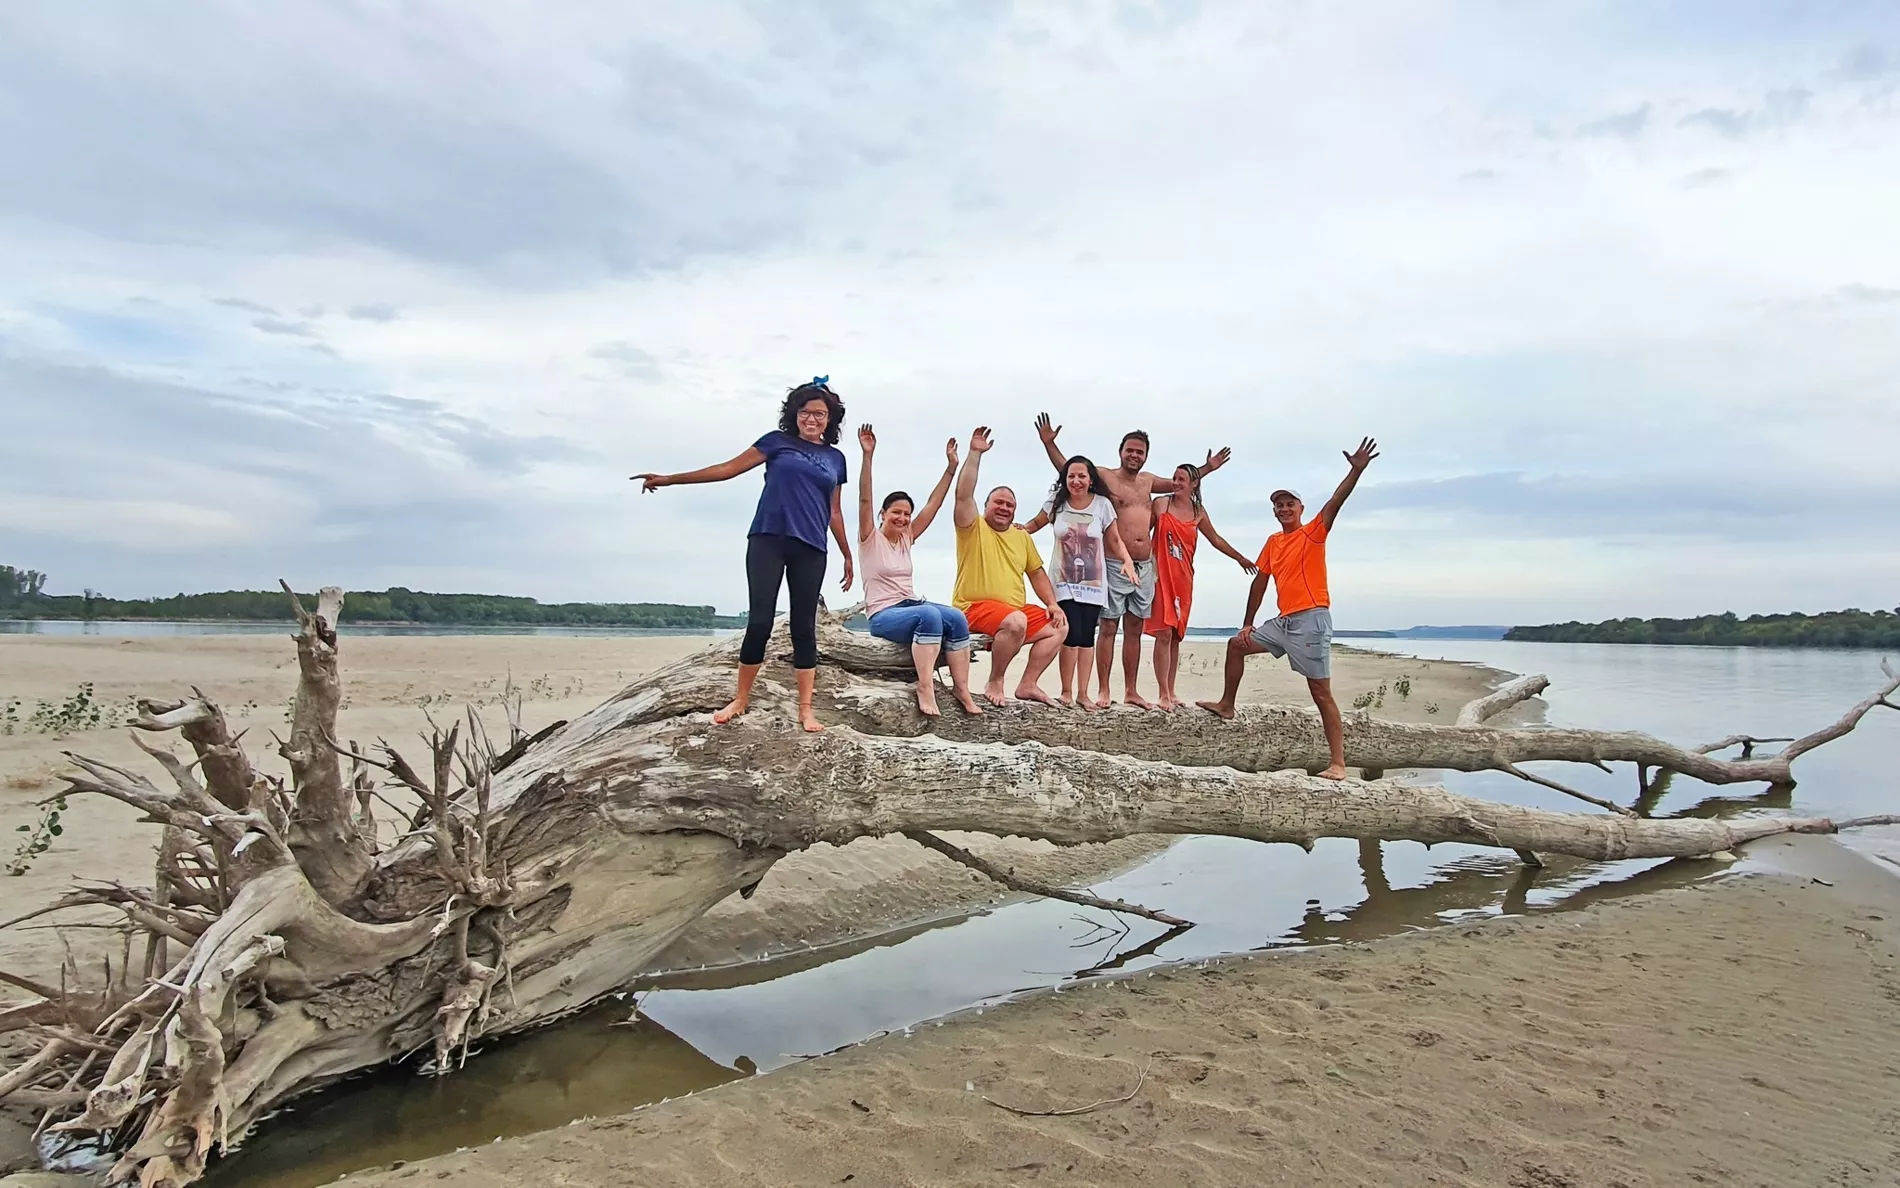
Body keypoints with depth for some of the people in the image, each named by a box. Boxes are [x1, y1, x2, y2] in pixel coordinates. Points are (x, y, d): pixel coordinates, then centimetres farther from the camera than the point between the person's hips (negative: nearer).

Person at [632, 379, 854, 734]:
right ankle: (741, 699, 8)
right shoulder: (778, 441, 8)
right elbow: (728, 469, 7)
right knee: (759, 621, -8)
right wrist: (670, 479, 3)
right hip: (768, 540, -2)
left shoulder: (836, 458, 15)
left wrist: (848, 555, 21)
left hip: (810, 550, 2)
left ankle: (805, 709, 5)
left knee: (804, 627, 2)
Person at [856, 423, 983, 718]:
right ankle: (925, 688, -38)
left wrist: (951, 466, 6)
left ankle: (961, 689, -23)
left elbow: (933, 504, 11)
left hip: (911, 605, 6)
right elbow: (864, 499, -17)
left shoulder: (907, 538, 14)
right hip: (883, 614, -6)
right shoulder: (870, 538, -2)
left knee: (956, 618, -24)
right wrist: (867, 455, -27)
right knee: (929, 615, -36)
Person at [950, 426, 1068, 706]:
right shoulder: (973, 528, -2)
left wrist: (1052, 603, 6)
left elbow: (1036, 572, 20)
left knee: (1059, 627, 0)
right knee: (1016, 621, -34)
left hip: (1017, 610, 8)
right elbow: (963, 495, -19)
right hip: (976, 606, -8)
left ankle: (1027, 685, 0)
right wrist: (975, 454, -21)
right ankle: (995, 683, -17)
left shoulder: (1022, 536, 17)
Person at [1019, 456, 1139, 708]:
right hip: (1064, 581, -1)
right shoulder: (1056, 501, -1)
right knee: (1072, 635, -13)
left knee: (1087, 636, 1)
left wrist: (1127, 561, -13)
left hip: (1093, 583, 1)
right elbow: (1037, 523, 15)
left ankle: (1083, 693, 11)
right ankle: (1066, 692, 1)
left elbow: (1114, 540, 4)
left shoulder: (1102, 504, -2)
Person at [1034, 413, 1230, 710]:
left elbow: (1178, 484, 36)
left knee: (1134, 630, 9)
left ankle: (1130, 691, 15)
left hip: (1145, 567, 6)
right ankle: (1103, 692, 0)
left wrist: (1207, 468, 36)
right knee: (1108, 628, -4)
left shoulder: (1147, 481, 18)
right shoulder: (1105, 477, 1)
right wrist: (1049, 444, -11)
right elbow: (1067, 469, 1)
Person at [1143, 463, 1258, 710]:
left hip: (1183, 578, 5)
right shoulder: (1161, 503, -2)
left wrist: (1240, 558, 29)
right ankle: (1163, 694, -7)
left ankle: (1171, 692, 14)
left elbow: (1215, 539, 23)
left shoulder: (1199, 511, 11)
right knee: (1164, 634, -10)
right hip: (1161, 574, -4)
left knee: (1176, 636, 7)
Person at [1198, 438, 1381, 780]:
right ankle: (1226, 705, 36)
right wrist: (1248, 624, 17)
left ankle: (1338, 764, -6)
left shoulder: (1313, 533, -4)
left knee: (1321, 692, -8)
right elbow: (1260, 582, 16)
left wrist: (1356, 469, -34)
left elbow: (1335, 502, -19)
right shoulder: (1273, 542, 13)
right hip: (1283, 621, 7)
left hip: (1311, 621, -7)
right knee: (1236, 645, 18)